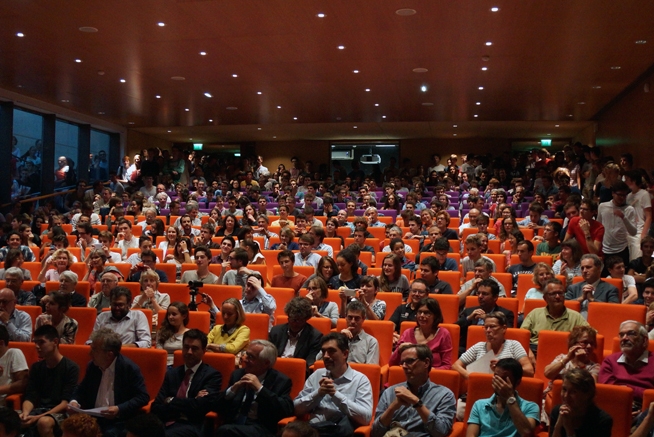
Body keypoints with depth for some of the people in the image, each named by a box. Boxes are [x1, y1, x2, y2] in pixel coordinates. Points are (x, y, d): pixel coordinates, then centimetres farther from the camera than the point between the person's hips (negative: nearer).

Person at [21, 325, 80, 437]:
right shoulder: (36, 367, 12)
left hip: (60, 413, -4)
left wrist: (39, 417, -22)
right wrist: (25, 413, -17)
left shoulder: (71, 368, -7)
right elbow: (30, 397, 6)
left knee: (44, 422, -37)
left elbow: (66, 402, -13)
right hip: (39, 410, 4)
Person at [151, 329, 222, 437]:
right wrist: (189, 403, -7)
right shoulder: (172, 373, 19)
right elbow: (156, 408, 8)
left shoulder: (212, 375, 4)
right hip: (167, 423, 5)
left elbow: (200, 406, -10)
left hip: (192, 426, -4)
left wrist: (171, 401, 2)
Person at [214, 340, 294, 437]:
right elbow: (217, 406, 14)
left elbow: (287, 411, -12)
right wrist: (232, 389, -6)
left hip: (260, 429, -4)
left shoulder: (281, 380, 4)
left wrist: (259, 388, -14)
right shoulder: (237, 374, 15)